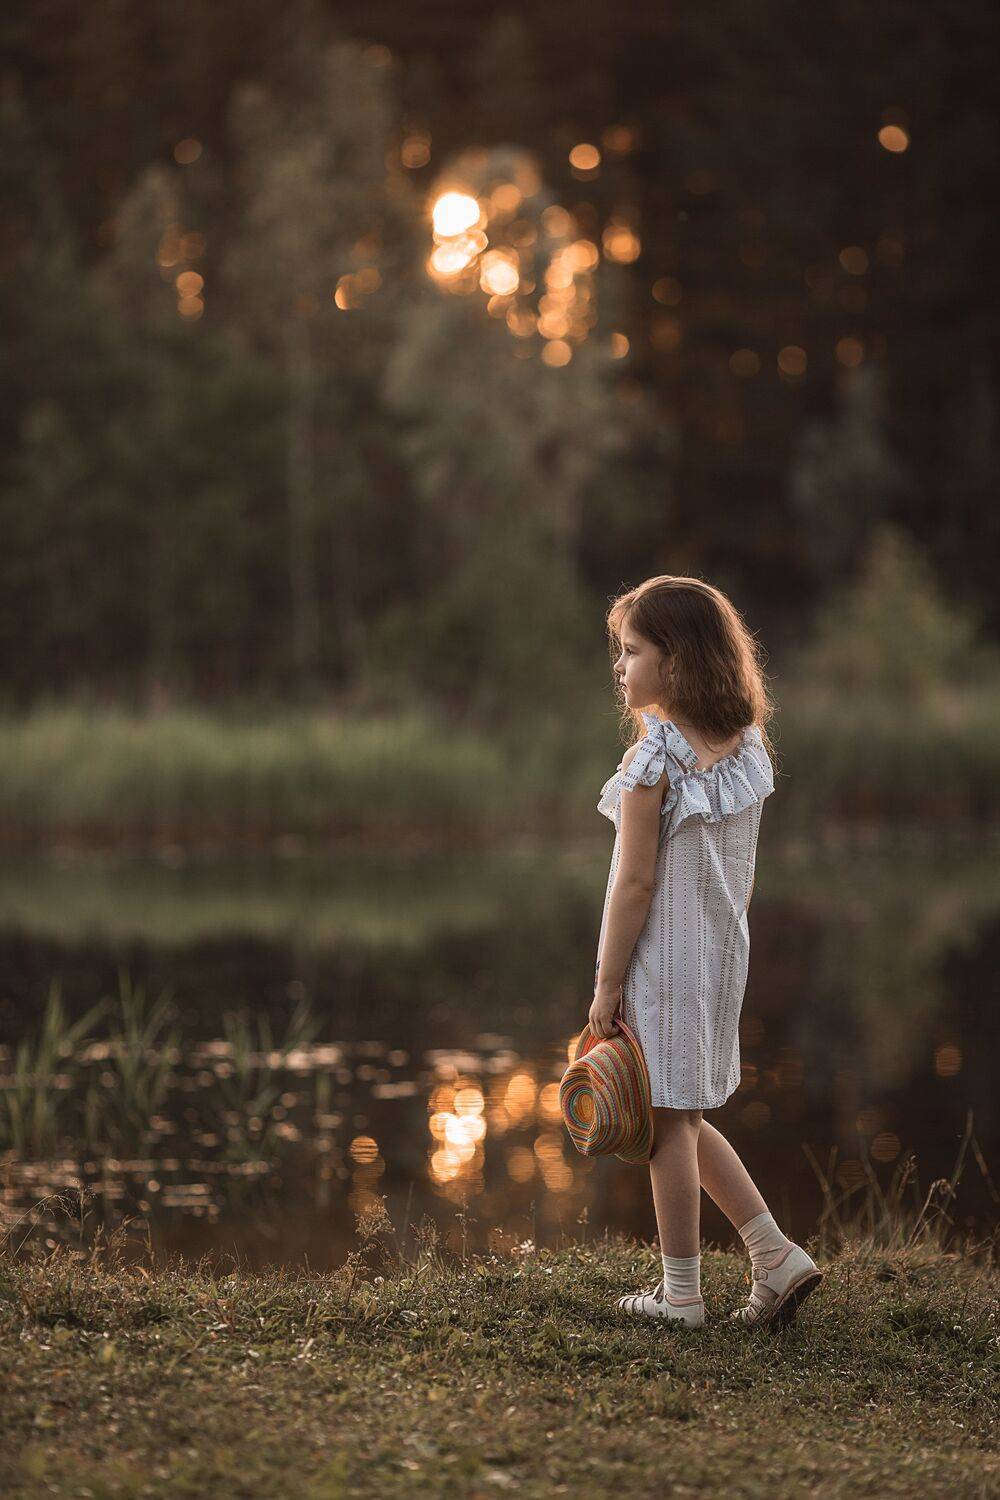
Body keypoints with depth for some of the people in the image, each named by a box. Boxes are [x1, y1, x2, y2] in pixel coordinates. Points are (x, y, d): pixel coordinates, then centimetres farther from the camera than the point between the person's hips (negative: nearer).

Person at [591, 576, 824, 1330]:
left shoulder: (654, 759, -16)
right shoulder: (746, 748, 6)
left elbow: (635, 881, -16)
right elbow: (741, 872, 11)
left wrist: (606, 982, -11)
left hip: (661, 958, -8)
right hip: (724, 955, 8)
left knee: (669, 1123, 3)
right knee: (688, 1120, 18)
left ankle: (682, 1293, 11)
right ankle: (778, 1257, 14)